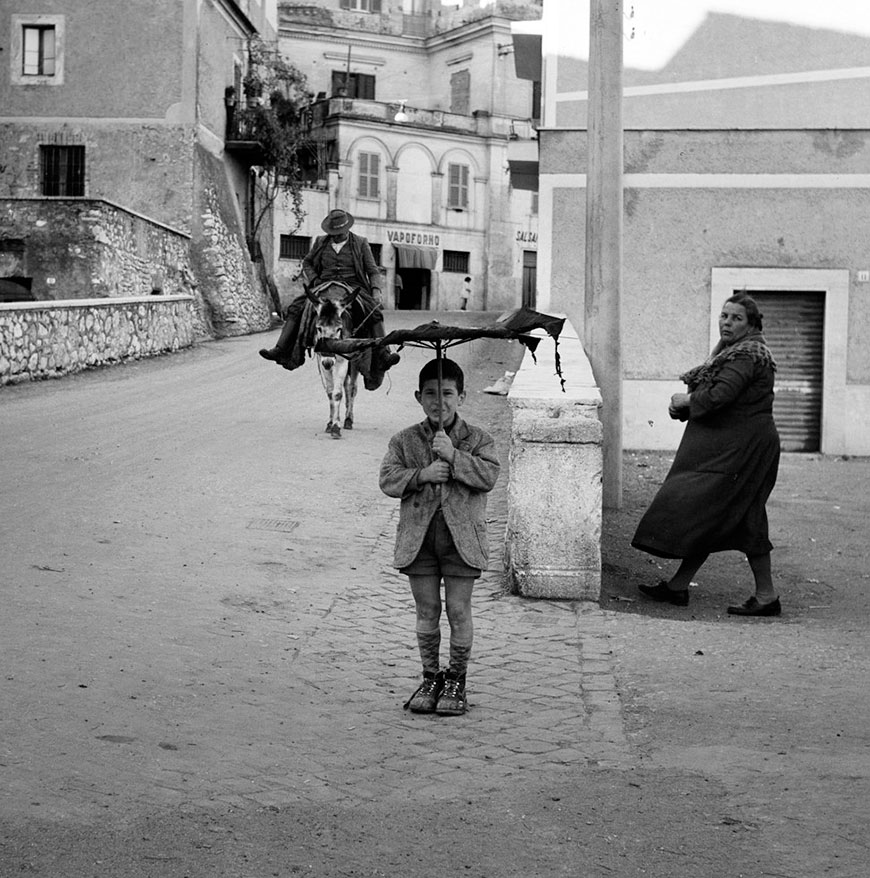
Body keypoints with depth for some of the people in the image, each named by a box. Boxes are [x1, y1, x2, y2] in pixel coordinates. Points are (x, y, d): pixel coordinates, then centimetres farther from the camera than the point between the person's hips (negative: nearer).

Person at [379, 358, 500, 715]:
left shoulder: (478, 440, 1)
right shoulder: (405, 441, 4)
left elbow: (488, 476, -13)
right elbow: (387, 479, -3)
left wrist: (453, 456, -22)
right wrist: (421, 475, -18)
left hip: (461, 537, -1)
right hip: (418, 537, 2)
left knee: (458, 611, 2)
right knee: (426, 612, 9)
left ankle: (456, 680, 17)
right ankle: (430, 677, 23)